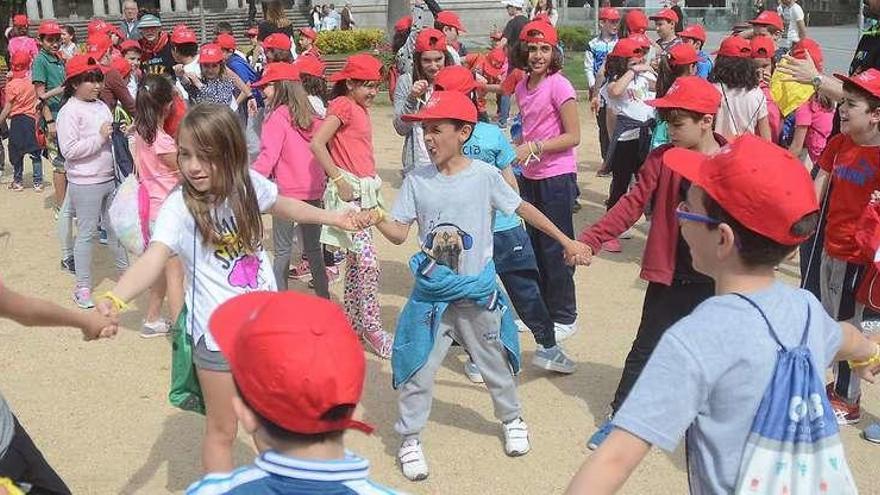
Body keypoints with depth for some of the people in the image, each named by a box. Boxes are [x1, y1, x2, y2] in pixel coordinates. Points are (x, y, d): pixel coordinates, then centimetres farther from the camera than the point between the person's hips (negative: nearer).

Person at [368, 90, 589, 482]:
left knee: (494, 362, 18)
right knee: (418, 369, 4)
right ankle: (409, 439, 22)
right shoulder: (417, 181, -5)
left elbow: (521, 208, 2)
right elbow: (400, 233, -5)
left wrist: (565, 240, 4)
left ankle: (512, 419, 42)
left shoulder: (484, 175, -8)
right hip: (431, 294, 1)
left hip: (477, 291, 0)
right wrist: (379, 221, -27)